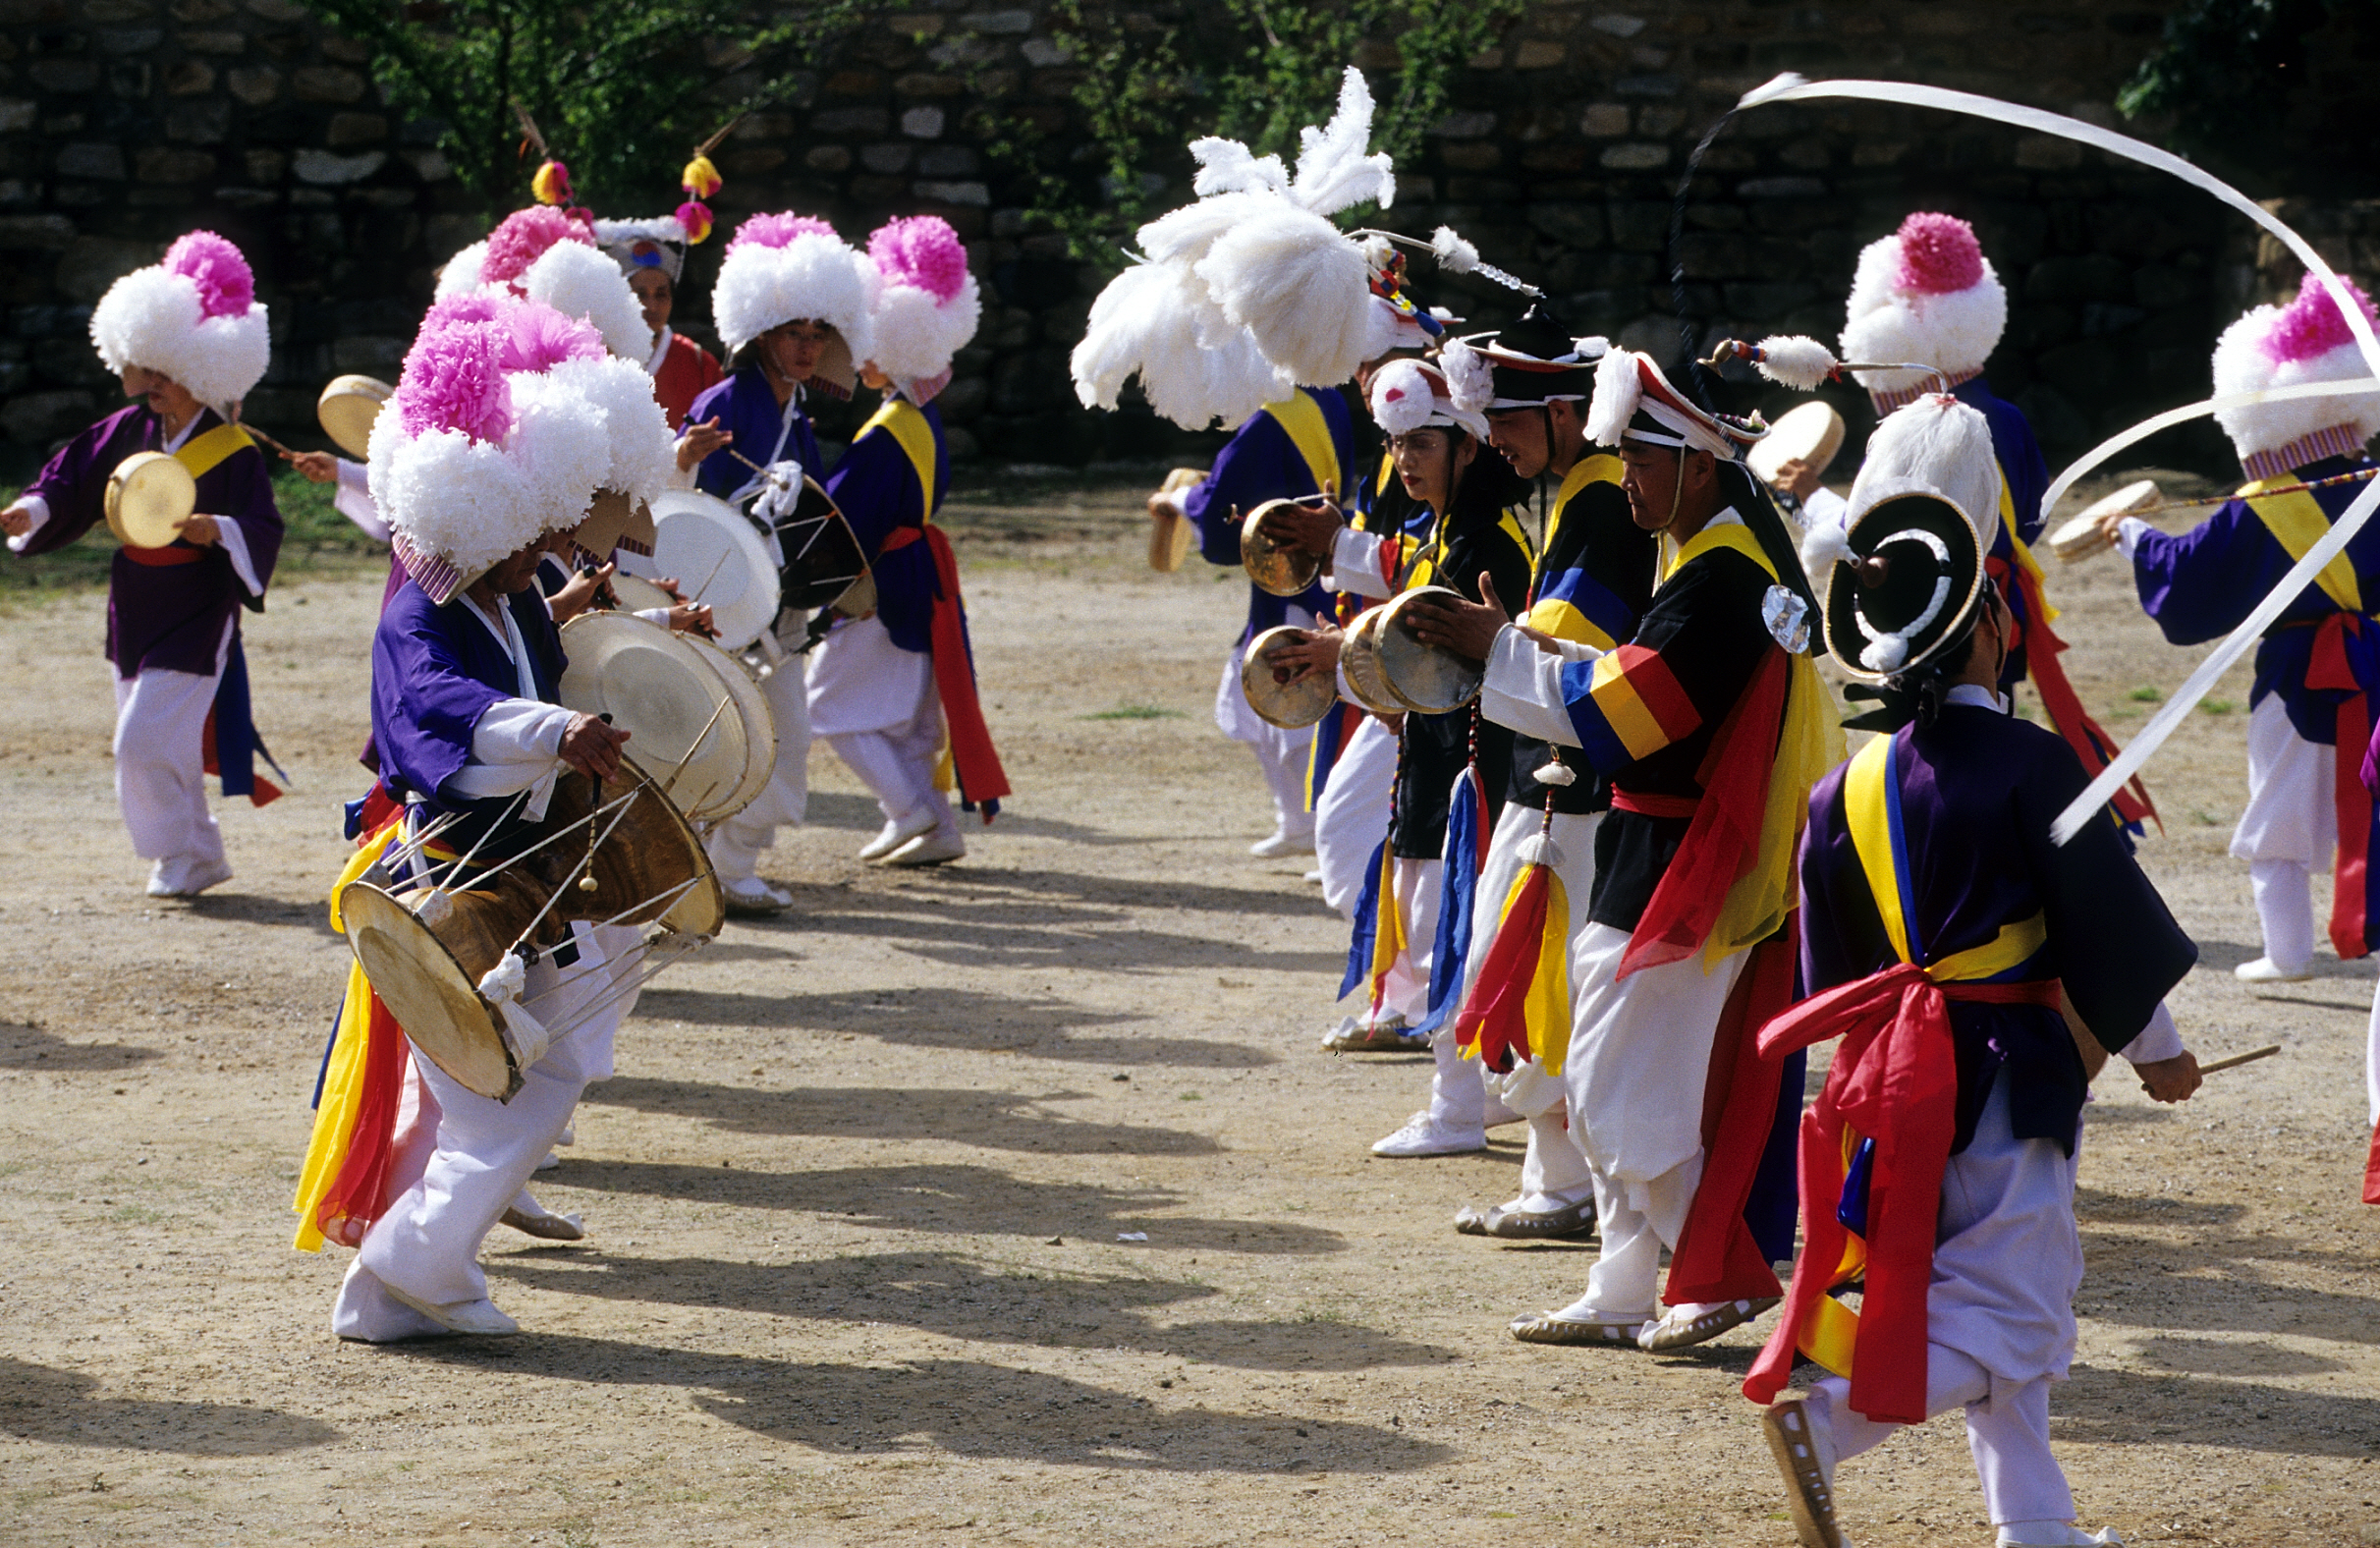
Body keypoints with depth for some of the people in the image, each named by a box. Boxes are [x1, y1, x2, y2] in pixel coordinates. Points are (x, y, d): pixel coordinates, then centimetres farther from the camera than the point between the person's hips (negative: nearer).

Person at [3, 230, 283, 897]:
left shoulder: (234, 454, -14)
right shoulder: (129, 431, 3)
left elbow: (263, 531, -17)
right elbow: (74, 476, 10)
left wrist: (218, 530, -36)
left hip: (196, 616, -7)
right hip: (135, 610, 7)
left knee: (149, 739, -14)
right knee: (144, 746, 12)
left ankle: (188, 855, 4)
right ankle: (195, 855, 27)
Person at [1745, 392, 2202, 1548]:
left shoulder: (1848, 793, 3)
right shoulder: (2026, 766, -14)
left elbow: (1830, 965, 10)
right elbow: (2108, 914, -9)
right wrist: (2155, 1047, 4)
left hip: (1896, 1073, 7)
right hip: (2011, 1073, -7)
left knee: (2002, 1297, 18)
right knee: (2008, 1313, -6)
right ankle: (1822, 1415, -24)